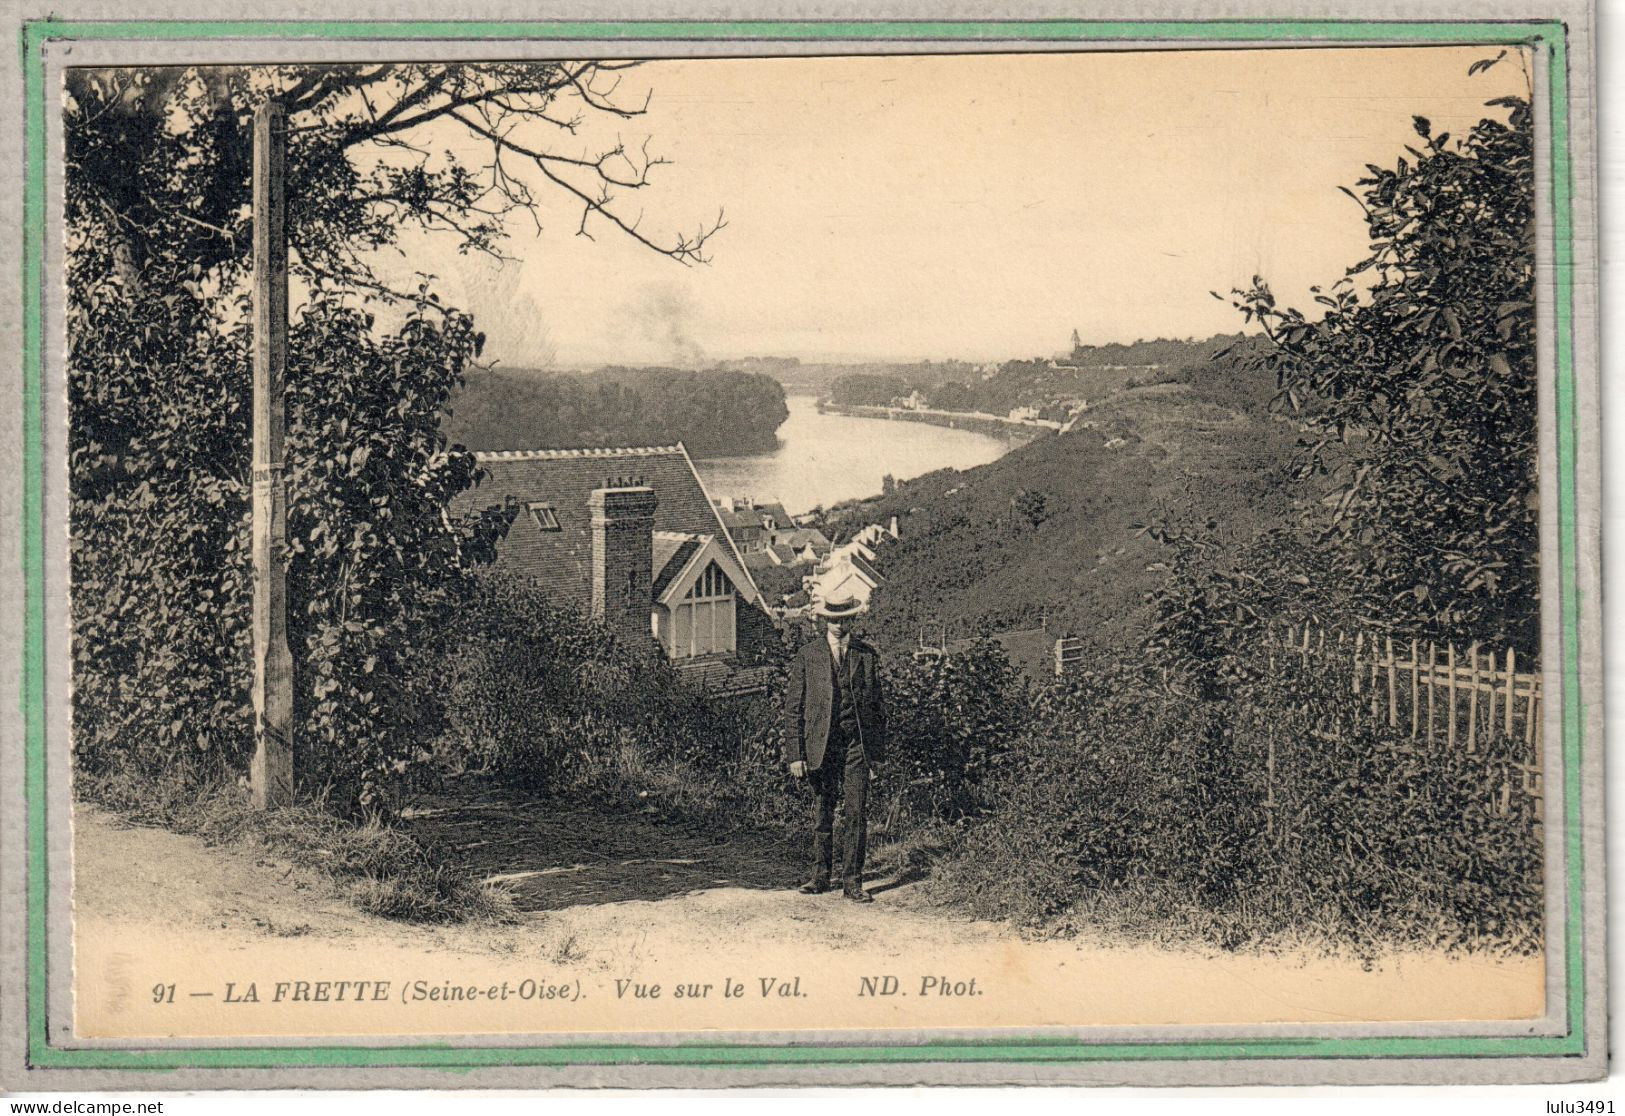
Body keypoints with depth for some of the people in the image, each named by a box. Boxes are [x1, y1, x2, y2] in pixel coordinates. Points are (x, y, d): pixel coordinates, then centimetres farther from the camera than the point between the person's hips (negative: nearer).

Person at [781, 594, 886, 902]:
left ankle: (852, 882, 1)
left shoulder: (867, 655, 8)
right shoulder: (807, 655, 3)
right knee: (822, 813, 7)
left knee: (856, 815, -4)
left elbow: (877, 704, 13)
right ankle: (820, 875, 19)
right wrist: (795, 754, -4)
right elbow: (793, 707, 2)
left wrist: (878, 749, 7)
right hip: (820, 745, 0)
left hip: (857, 745, 0)